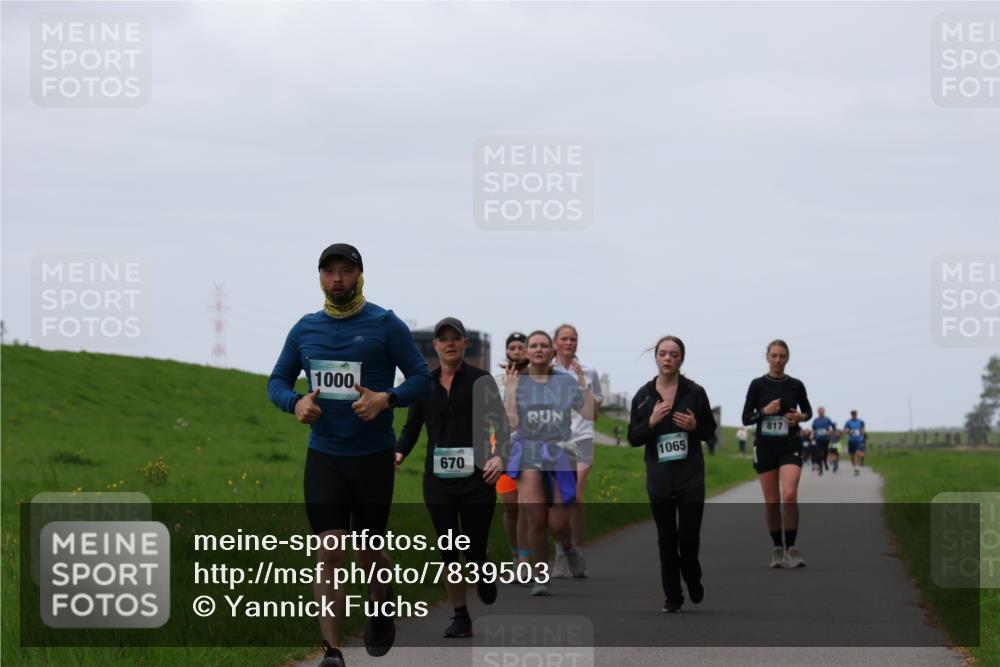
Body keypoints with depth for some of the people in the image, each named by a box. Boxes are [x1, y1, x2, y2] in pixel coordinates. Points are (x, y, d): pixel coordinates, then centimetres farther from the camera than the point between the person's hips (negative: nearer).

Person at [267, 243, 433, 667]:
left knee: (368, 553, 9)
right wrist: (295, 403, -9)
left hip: (373, 457, -2)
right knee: (329, 552, -9)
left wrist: (387, 400, -22)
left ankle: (381, 606, 42)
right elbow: (277, 381, 14)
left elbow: (422, 377, -4)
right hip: (323, 457, 2)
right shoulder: (305, 329, 7)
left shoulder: (385, 325, -4)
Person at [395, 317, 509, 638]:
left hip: (477, 479, -2)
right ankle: (460, 617, 13)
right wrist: (399, 453, -8)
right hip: (438, 480, 3)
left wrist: (499, 456, -25)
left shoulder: (481, 380, -1)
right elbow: (411, 427, 12)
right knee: (448, 551, 2)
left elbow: (500, 424, -6)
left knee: (475, 552, -1)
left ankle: (483, 576, 36)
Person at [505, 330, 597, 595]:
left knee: (558, 525, -3)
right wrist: (512, 389, -14)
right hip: (529, 455, -1)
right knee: (536, 521, -17)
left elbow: (591, 414, -3)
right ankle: (540, 579, 0)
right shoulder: (516, 382, 1)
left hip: (560, 456, 1)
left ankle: (568, 548, 35)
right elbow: (512, 422, -10)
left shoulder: (566, 382, 2)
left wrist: (583, 382, -10)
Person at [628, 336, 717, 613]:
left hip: (691, 478, -2)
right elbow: (633, 438, 2)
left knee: (689, 537, -5)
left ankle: (693, 579, 26)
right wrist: (651, 422, -15)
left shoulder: (695, 392, -3)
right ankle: (672, 596, 16)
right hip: (659, 480, 2)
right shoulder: (643, 395, 1)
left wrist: (694, 426, -16)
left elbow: (710, 431, 5)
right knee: (666, 540, 5)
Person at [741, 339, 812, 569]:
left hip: (790, 446, -1)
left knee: (789, 495, -19)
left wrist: (801, 417, -4)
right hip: (765, 447, 1)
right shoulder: (758, 385, 0)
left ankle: (792, 548, -11)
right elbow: (746, 418, 0)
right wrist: (765, 411, -16)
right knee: (771, 502, 3)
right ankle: (777, 550, 17)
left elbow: (808, 410, 18)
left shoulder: (796, 385, 3)